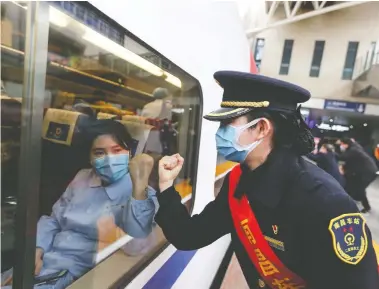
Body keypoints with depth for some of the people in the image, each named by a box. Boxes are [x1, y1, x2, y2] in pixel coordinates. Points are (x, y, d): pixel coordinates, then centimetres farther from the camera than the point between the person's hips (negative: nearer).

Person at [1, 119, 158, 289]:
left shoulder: (143, 194, -14)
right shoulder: (82, 177, 7)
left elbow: (136, 246, -31)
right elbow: (53, 221, 14)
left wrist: (139, 185, -43)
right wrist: (36, 251, -4)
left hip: (80, 275, -6)